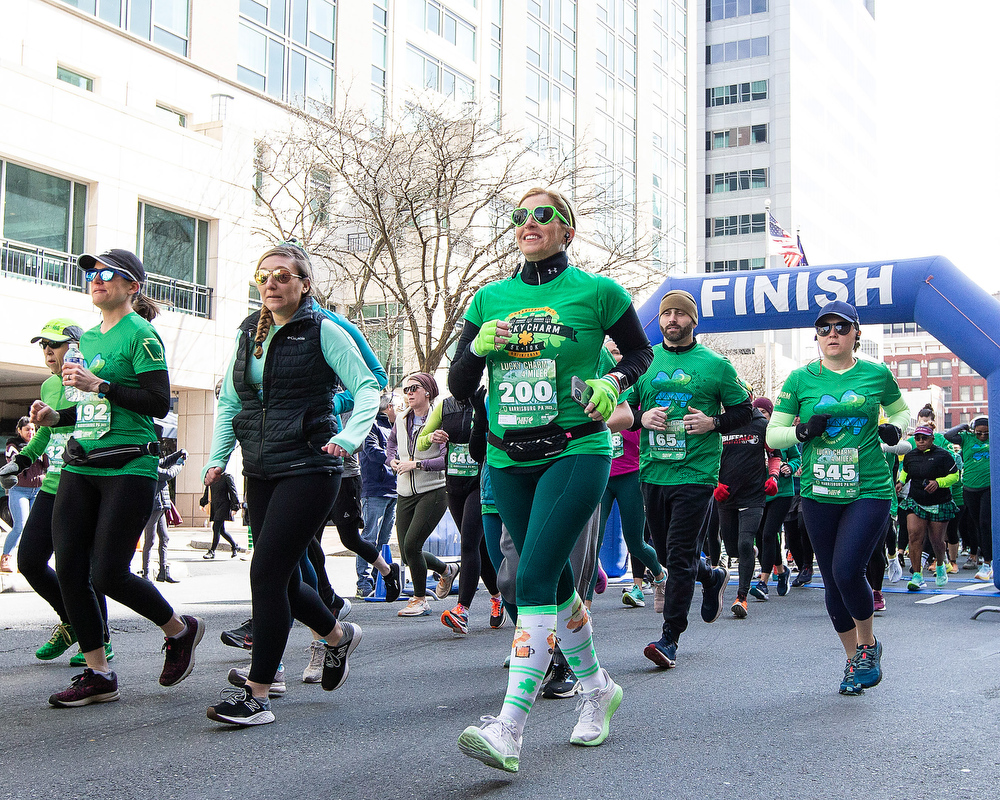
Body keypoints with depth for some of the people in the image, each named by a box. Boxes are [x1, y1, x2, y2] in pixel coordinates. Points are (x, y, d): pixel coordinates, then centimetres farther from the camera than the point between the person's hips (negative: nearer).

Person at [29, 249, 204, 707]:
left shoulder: (141, 335, -6)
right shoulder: (88, 338, 18)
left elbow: (159, 403, -15)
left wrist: (98, 385, -18)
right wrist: (56, 417, 9)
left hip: (128, 468, -8)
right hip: (80, 467, 8)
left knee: (109, 575, -8)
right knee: (69, 570, 0)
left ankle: (181, 630, 18)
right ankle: (97, 674, 11)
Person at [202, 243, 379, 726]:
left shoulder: (321, 331, -4)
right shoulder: (249, 332, 13)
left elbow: (368, 388, -8)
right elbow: (229, 401, 19)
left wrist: (349, 437, -24)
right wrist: (218, 457, 8)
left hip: (309, 468, -7)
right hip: (261, 470, 7)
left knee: (266, 574, -13)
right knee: (281, 579, 11)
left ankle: (257, 695, -5)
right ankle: (339, 636, 39)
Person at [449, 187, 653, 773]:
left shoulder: (597, 292, -1)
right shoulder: (491, 299, 9)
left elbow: (640, 351, 14)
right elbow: (459, 388, 10)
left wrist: (614, 383, -7)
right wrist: (478, 348, -10)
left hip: (576, 451, -5)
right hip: (508, 460, 5)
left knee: (535, 577, -17)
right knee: (556, 582, 14)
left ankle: (509, 729, -19)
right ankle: (597, 688, 35)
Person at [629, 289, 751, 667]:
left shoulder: (715, 365, 2)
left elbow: (744, 410, 8)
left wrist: (713, 423, -9)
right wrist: (642, 417, -6)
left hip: (695, 473, -4)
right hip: (652, 473, 4)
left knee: (679, 556, -8)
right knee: (666, 554, 14)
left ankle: (670, 638, -1)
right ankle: (713, 578, 44)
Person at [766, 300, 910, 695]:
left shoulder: (877, 375, 3)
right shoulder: (801, 379, 2)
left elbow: (902, 410, 21)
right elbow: (772, 435, 5)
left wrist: (895, 429, -1)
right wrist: (803, 430, -14)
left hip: (870, 491, -2)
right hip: (819, 495, 2)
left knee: (847, 570, -17)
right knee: (833, 581, 8)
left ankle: (868, 644, 12)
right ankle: (854, 659, 28)